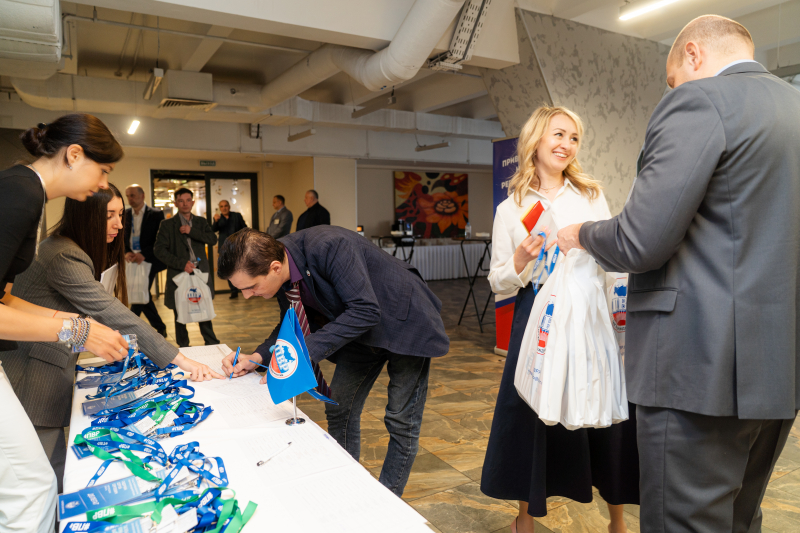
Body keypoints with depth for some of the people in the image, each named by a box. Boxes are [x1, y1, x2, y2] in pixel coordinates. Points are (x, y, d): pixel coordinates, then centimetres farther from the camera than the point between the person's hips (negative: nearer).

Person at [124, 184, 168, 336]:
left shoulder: (156, 214, -5)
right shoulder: (124, 214, 9)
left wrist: (143, 254, -18)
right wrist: (126, 252, -9)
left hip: (148, 261, -5)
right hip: (130, 260, 5)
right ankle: (160, 328, 23)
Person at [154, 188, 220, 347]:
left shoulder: (201, 222, 12)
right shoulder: (167, 224, 2)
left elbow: (213, 240, -2)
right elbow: (159, 249, -6)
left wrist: (191, 231, -13)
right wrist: (181, 263, -14)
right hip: (179, 274, -2)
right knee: (180, 314, 6)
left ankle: (212, 345, 20)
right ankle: (183, 348, 19)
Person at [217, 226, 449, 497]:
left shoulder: (329, 246, -35)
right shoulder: (284, 275, -11)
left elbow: (366, 310, -36)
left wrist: (305, 350, -38)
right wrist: (259, 357, -12)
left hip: (405, 320, -7)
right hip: (361, 330, 7)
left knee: (401, 421, 0)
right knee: (339, 409, 9)